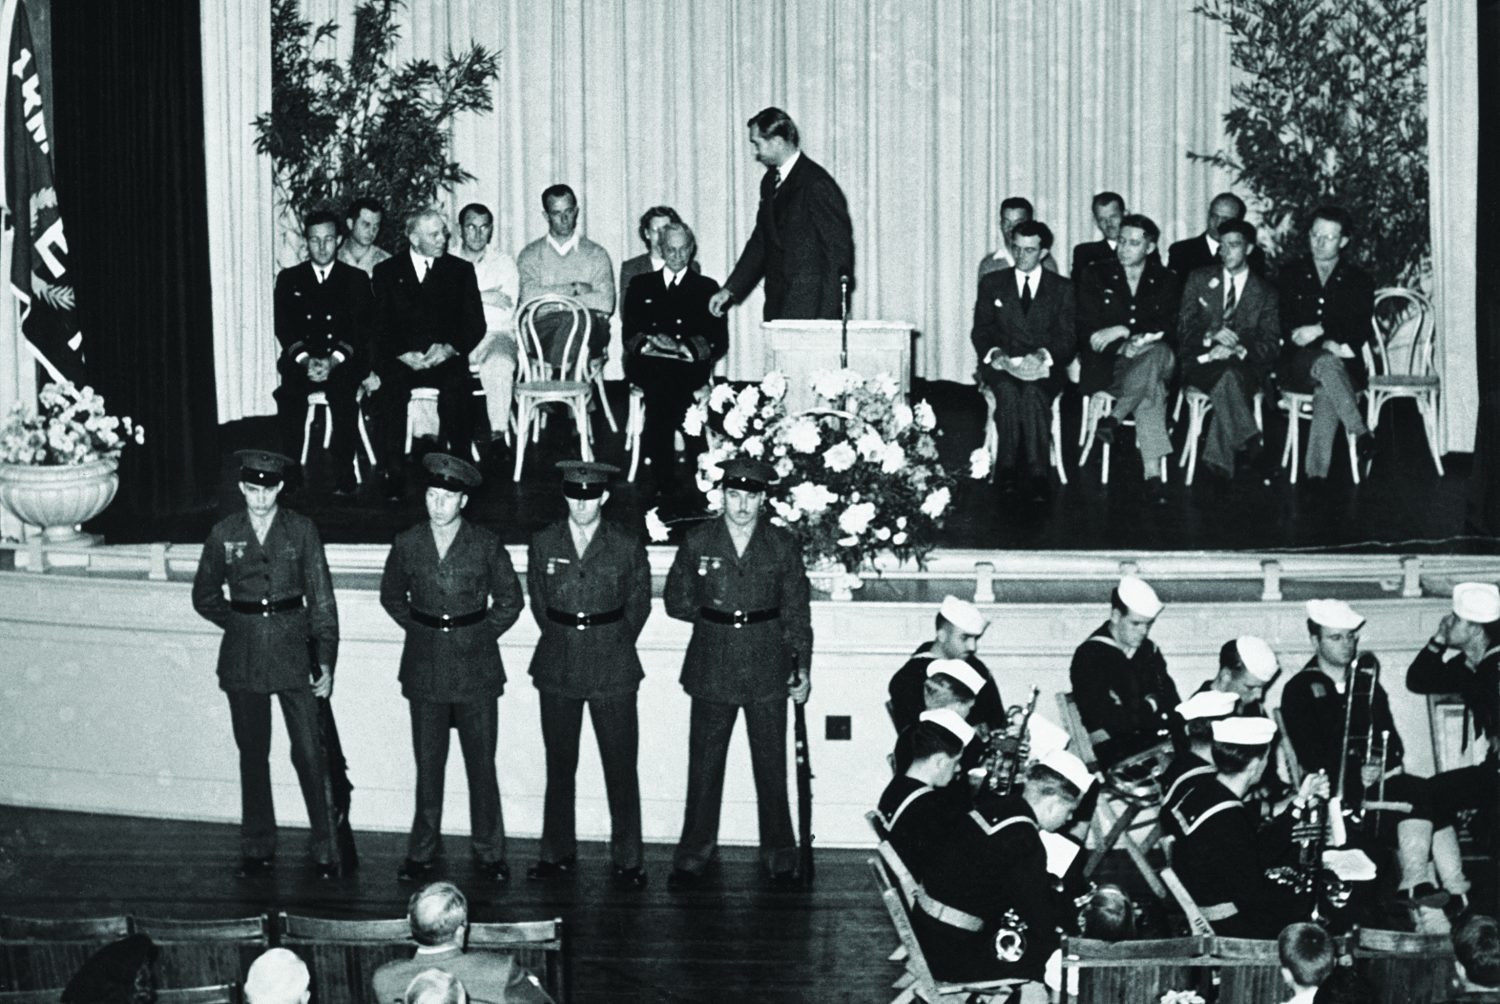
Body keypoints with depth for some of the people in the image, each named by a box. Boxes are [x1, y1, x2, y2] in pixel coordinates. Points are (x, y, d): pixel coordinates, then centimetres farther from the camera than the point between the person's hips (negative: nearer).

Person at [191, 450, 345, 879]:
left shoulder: (301, 530, -1)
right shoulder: (224, 533, 3)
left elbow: (321, 598, -1)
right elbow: (204, 595, 16)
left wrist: (326, 662, -5)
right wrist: (239, 622, 4)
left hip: (293, 651, -2)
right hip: (243, 658, 2)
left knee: (309, 753, -5)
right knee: (252, 754, 9)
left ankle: (326, 851, 4)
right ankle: (257, 849, 20)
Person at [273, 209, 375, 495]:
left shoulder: (356, 279, 11)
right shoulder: (289, 279, 14)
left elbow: (361, 330, 1)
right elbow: (283, 329, 5)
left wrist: (334, 360, -16)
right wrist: (305, 360, -14)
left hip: (343, 362, -1)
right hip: (301, 361, 1)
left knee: (342, 388, -34)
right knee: (289, 391, -31)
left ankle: (344, 476, -30)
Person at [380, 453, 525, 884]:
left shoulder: (486, 544, -4)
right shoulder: (407, 544, 0)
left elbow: (509, 600, 7)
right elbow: (392, 597, 16)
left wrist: (481, 635, 2)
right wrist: (421, 630, 8)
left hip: (475, 667, -1)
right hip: (425, 669, 1)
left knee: (481, 762, 3)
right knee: (428, 763, 6)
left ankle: (488, 852, 14)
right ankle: (423, 850, 18)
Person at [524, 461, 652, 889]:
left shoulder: (627, 546, -3)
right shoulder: (543, 544, 2)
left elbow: (639, 604, 7)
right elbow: (537, 600, 14)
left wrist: (613, 646, 9)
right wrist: (561, 641, 12)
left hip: (612, 670, -2)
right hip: (558, 669, 2)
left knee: (621, 766, 0)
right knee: (559, 765, 10)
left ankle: (627, 861, 8)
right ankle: (558, 854, 21)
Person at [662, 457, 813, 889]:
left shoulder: (783, 546, 2)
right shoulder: (697, 542, 2)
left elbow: (797, 611, 5)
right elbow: (676, 600, 9)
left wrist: (802, 665, 0)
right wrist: (715, 617, -1)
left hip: (767, 673, 0)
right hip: (712, 671, 0)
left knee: (771, 767, 5)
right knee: (704, 767, 5)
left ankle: (779, 858, 17)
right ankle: (694, 856, 16)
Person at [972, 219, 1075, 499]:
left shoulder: (1062, 288, 10)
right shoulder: (992, 283, 13)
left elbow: (1067, 337, 2)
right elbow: (980, 331, 7)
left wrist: (1043, 354, -20)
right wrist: (994, 351, -16)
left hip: (1043, 367, -1)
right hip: (1001, 365, 1)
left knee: (1032, 392, -36)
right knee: (1008, 391, -35)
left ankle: (1037, 473, -33)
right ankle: (1007, 467, -29)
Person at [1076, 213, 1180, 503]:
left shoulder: (1165, 281, 11)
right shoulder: (1095, 275, 8)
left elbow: (1170, 329, -1)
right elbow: (1086, 329, -1)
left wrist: (1122, 330, -15)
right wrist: (1128, 344, -16)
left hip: (1154, 360, 2)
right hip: (1106, 367, -2)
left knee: (1157, 352, -37)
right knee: (1152, 390, -34)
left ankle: (1116, 416, -37)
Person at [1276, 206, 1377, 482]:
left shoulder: (1359, 281, 15)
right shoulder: (1291, 275, 16)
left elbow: (1360, 332, 4)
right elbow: (1282, 325, 3)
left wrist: (1319, 330, -13)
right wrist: (1328, 345, -13)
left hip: (1342, 366, 0)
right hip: (1296, 364, 0)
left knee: (1327, 389, -37)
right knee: (1327, 363, -37)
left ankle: (1316, 471, -44)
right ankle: (1361, 433, -41)